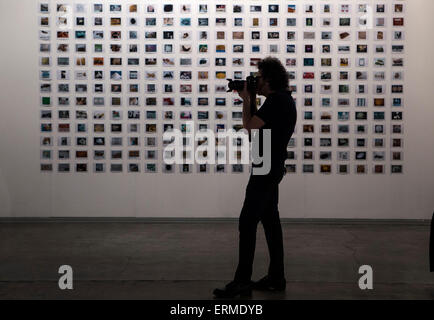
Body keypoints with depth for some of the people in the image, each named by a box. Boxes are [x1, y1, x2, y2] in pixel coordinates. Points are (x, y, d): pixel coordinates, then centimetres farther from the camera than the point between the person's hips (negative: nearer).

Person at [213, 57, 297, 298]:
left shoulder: (276, 101, -17)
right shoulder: (283, 99, 15)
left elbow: (250, 126, -18)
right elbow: (258, 124, 20)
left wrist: (246, 100, -5)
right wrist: (251, 100, 11)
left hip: (266, 169, -11)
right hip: (272, 168, 11)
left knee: (247, 222, -9)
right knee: (270, 220, 13)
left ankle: (242, 282, -5)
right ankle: (276, 278, 19)